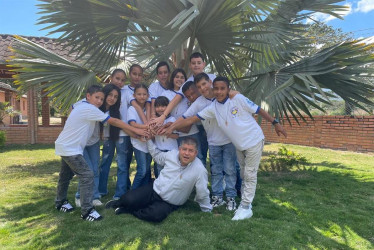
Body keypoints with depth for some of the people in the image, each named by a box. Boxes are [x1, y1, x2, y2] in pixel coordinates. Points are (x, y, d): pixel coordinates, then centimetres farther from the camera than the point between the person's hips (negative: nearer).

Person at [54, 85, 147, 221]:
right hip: (70, 149, -11)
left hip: (65, 147, 11)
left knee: (66, 175, 23)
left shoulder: (83, 108, 10)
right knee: (87, 175, -13)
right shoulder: (89, 109, -20)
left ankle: (60, 202, 41)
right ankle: (86, 211, -8)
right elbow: (114, 121, -20)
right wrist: (135, 130, -17)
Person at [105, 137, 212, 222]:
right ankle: (120, 203, 18)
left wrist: (207, 211, -4)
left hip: (169, 203, -3)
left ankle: (128, 209, -9)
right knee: (128, 199, -20)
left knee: (157, 215, -34)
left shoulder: (199, 170, -20)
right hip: (154, 189, 3)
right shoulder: (172, 154, -7)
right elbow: (157, 155, 15)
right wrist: (148, 139, 11)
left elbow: (202, 195, -11)